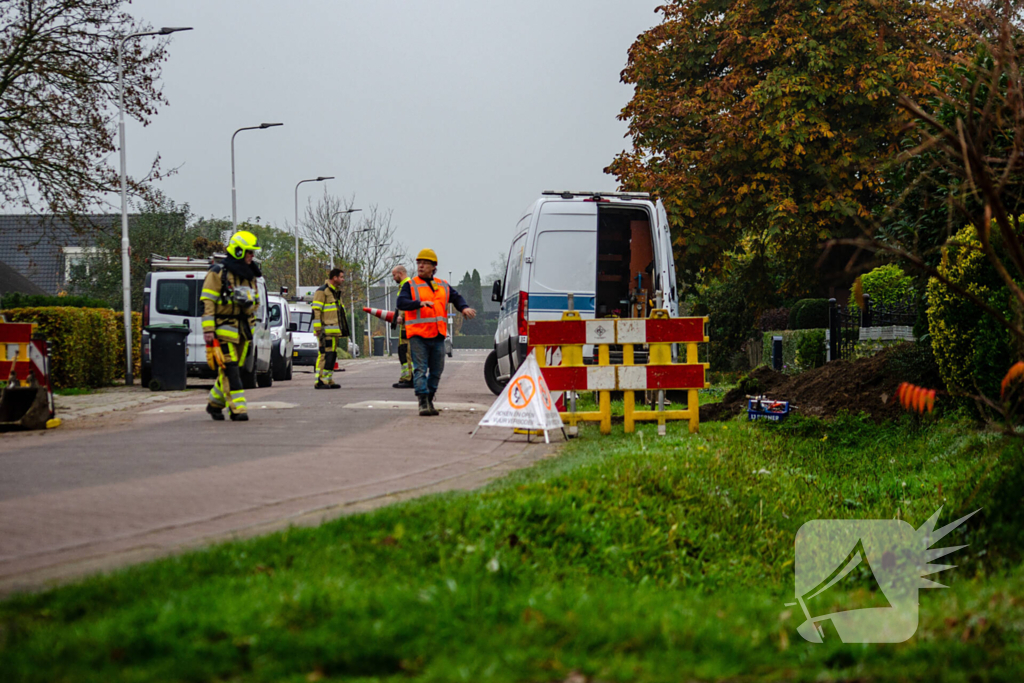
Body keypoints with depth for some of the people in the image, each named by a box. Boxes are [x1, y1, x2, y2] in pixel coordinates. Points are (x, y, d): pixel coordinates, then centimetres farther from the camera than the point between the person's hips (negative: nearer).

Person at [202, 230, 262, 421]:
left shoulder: (249, 276, 16)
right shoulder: (218, 273, -7)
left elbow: (255, 303, 25)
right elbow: (207, 302, -11)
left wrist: (249, 301, -1)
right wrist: (208, 330, -17)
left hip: (242, 329, 7)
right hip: (224, 326, -7)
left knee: (232, 368, 10)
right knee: (229, 368, -12)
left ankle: (215, 403, 24)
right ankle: (237, 407, -17)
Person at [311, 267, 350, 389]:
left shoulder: (336, 292, 22)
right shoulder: (322, 291, -8)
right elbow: (316, 311, -14)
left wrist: (342, 329, 26)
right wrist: (318, 329, -20)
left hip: (334, 331, 10)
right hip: (326, 331, -10)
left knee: (332, 355, 9)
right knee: (325, 355, -14)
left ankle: (328, 380, 12)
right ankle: (320, 381, -17)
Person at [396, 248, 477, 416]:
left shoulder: (443, 286, 15)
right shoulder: (410, 285, 2)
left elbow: (456, 298, 14)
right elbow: (401, 303, -11)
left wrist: (464, 308, -9)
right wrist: (420, 303, -29)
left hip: (438, 336, 5)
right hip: (418, 335, -5)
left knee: (436, 370, 9)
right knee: (420, 369, -11)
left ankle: (429, 400, 21)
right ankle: (423, 402, -15)